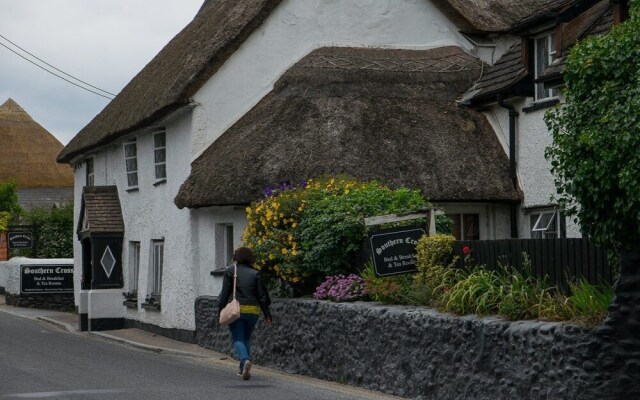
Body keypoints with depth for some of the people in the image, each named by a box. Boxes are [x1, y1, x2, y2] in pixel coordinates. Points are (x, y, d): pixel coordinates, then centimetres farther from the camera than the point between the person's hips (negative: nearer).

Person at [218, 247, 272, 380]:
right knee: (246, 338, 18)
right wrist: (266, 313, 8)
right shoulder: (255, 274, 5)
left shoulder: (230, 271, -2)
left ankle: (245, 360, -29)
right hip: (253, 309, 3)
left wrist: (220, 309, 1)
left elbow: (225, 293, -5)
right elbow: (262, 295, 3)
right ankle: (243, 369, 17)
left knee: (237, 338, -1)